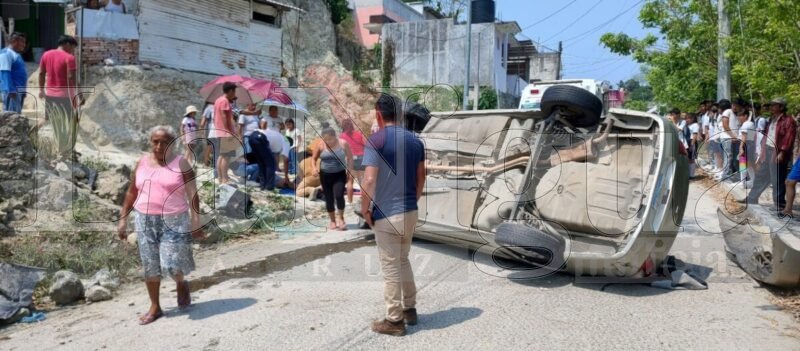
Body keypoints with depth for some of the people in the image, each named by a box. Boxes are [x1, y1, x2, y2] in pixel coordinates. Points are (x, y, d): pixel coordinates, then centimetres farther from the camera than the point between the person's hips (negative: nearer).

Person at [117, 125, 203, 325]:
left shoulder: (181, 164, -4)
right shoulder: (142, 162, 7)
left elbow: (193, 195, -6)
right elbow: (131, 193, 14)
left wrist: (195, 223, -10)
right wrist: (123, 219, 10)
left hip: (173, 220, -4)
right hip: (145, 220, 4)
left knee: (172, 264, -10)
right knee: (150, 265, 8)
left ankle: (182, 284, 25)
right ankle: (155, 307, 22)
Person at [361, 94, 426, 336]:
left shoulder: (376, 140, -13)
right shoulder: (414, 140, 7)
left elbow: (369, 180, -20)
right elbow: (421, 177, 12)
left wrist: (365, 209, -8)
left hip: (386, 214, -6)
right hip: (410, 212, 7)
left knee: (390, 268, 3)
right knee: (403, 261, 23)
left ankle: (394, 321, 13)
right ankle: (410, 309, 32)